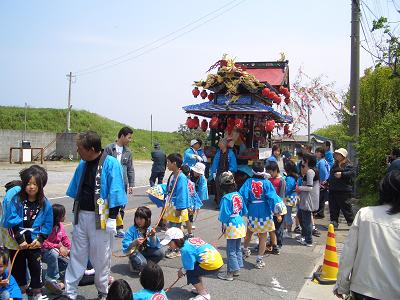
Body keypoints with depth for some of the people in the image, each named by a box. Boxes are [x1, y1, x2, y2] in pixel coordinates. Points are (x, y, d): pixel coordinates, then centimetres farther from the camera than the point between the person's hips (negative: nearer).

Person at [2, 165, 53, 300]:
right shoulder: (16, 200, -11)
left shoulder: (45, 204, -7)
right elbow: (10, 221, -15)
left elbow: (48, 225, -3)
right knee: (18, 267, 15)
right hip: (16, 242, 0)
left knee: (36, 267, 7)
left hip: (34, 243, 0)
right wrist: (19, 239, -19)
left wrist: (40, 239, -15)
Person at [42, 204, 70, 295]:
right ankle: (52, 280, -27)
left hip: (57, 251, 7)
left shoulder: (60, 225, 0)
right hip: (44, 252, -7)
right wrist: (59, 246, -32)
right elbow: (44, 243, -29)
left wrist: (69, 249, -10)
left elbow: (65, 238, 6)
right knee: (53, 253, -39)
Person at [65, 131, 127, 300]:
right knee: (76, 255, 11)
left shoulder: (110, 164, -15)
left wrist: (112, 218, -15)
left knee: (101, 259, 8)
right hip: (81, 215, 6)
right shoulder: (82, 164, 6)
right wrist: (75, 211, 17)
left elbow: (115, 193, -15)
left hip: (101, 218, -6)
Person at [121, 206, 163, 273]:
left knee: (160, 253, -15)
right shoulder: (132, 230, -15)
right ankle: (133, 264, 2)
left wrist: (153, 236, -24)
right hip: (134, 251, -4)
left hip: (146, 250, 4)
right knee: (142, 263, -32)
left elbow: (154, 245, -6)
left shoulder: (149, 230, -5)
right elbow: (125, 245, -21)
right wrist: (135, 242, -38)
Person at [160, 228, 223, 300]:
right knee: (194, 270, 22)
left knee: (190, 273, 2)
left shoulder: (185, 249, -16)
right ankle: (201, 289, 32)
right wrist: (183, 270, 15)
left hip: (212, 264, -9)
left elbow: (189, 268, -9)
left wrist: (182, 271, 10)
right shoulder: (189, 241, 10)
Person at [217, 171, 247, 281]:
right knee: (237, 248, 18)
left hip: (232, 226, -7)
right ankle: (237, 269, 29)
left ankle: (230, 273, 10)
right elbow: (244, 211, 12)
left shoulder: (226, 198, -18)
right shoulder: (238, 195, 3)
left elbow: (224, 215, -17)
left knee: (231, 250, 2)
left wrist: (223, 225, -4)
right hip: (240, 225, 8)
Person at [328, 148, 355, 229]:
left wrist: (342, 174, -25)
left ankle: (351, 222, 7)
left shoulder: (348, 165, -5)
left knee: (346, 207, -3)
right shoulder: (335, 165, 20)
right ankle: (334, 222, 18)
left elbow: (352, 173, -22)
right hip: (333, 190, 8)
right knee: (333, 208, 10)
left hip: (343, 191, -8)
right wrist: (327, 181, 23)